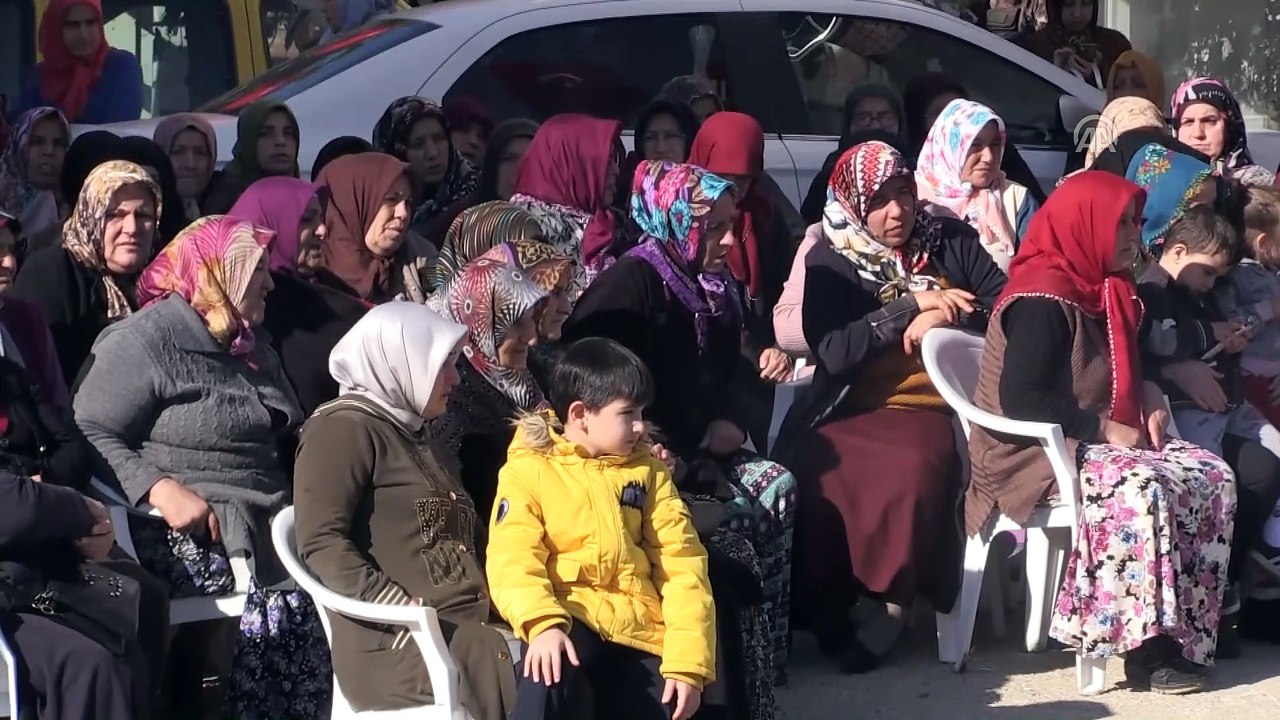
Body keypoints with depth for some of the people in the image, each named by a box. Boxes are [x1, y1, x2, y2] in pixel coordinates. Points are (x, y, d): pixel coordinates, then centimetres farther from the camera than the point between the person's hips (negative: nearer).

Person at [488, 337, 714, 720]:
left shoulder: (647, 469, 13)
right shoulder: (528, 470, 1)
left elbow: (682, 563, 7)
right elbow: (513, 559, -11)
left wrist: (688, 659, -6)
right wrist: (542, 623, -32)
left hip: (638, 623, 4)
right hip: (569, 616, -4)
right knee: (549, 665, -36)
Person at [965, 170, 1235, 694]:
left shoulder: (1107, 292, 14)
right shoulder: (1042, 301, -17)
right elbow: (1021, 401, -24)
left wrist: (1148, 396, 8)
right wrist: (1102, 428, -20)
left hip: (1105, 440, 10)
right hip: (1037, 454, -10)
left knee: (1212, 477, -10)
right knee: (1141, 487, -35)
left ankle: (1189, 630, -15)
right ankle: (1146, 645, -33)